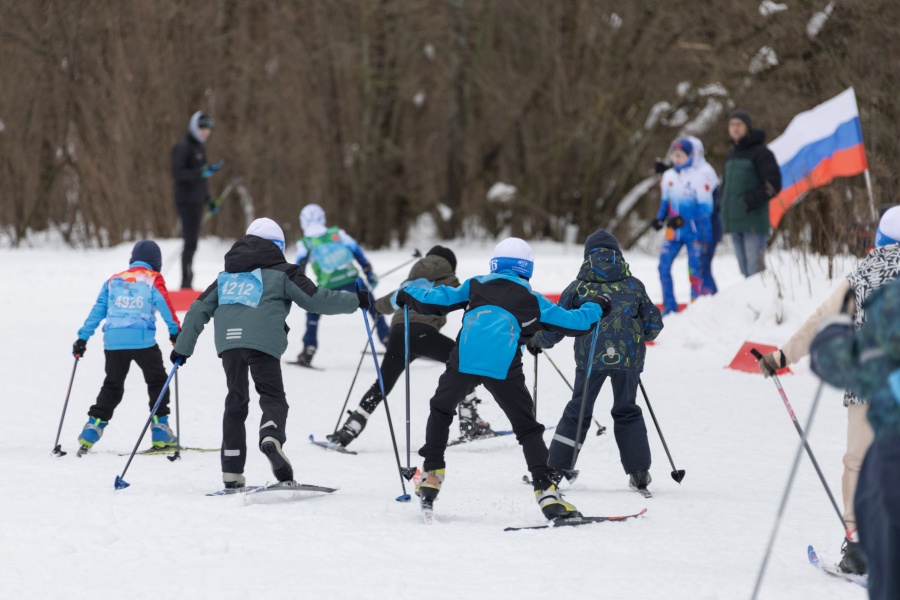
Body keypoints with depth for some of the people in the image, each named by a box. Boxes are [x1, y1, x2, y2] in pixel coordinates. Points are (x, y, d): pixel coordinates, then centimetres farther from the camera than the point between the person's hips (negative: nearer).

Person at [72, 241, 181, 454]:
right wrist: (175, 332, -2)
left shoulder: (113, 281, 18)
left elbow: (97, 310, 16)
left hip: (113, 341, 4)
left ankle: (94, 426, 7)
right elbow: (165, 306, -7)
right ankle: (160, 433, 6)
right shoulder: (153, 280, 5)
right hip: (142, 339, -4)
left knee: (112, 386, 17)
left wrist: (82, 338, 17)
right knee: (157, 381, 11)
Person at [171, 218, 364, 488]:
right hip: (263, 342, -4)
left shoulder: (227, 274, 27)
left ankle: (231, 472, 10)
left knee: (236, 402, 13)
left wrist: (183, 347, 30)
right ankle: (271, 437, -32)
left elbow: (199, 309, 24)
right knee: (273, 398, 1)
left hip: (228, 342, 4)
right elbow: (318, 299, 8)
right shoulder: (281, 272, 13)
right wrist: (355, 301, 21)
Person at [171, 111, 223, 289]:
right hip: (187, 201, -9)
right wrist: (200, 172, -29)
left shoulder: (199, 147, 18)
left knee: (191, 243, 9)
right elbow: (178, 173, -19)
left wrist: (209, 201, 24)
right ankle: (186, 283, -11)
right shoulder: (183, 147, -10)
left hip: (197, 201, 9)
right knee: (190, 243, -11)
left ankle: (187, 282, 11)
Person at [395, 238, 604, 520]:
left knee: (441, 410, 28)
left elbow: (438, 301, 20)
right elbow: (573, 323, 22)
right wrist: (594, 308, 43)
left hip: (464, 361, 1)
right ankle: (546, 491, -4)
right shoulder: (533, 301, 20)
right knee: (528, 428, 10)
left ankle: (431, 474, 22)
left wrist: (407, 295, 39)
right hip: (504, 368, -1)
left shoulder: (477, 285, 22)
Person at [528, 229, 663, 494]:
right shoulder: (634, 286, 12)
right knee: (627, 411, 15)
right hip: (628, 356, 1)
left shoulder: (579, 287, 8)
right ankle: (639, 472, 11)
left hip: (591, 355, -1)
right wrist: (641, 337, 38)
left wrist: (536, 342, 28)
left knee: (578, 410, 9)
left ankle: (557, 467, 8)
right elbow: (654, 323, 16)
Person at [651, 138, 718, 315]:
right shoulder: (668, 176, 7)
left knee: (695, 269, -2)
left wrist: (683, 219, -19)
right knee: (664, 265, -3)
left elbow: (705, 207, -12)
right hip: (674, 233, 5)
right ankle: (669, 306, 7)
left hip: (695, 232, -5)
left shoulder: (699, 176, -11)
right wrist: (659, 218, 3)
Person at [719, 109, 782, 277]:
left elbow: (773, 185, -10)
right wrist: (724, 204, 9)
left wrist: (750, 202, -15)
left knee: (755, 269, -12)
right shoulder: (731, 156, 18)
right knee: (745, 270, 8)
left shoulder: (761, 153, -5)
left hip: (753, 222, -7)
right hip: (734, 222, 7)